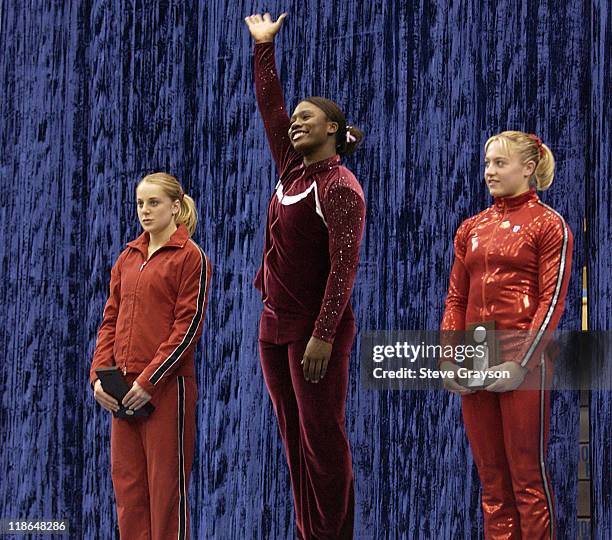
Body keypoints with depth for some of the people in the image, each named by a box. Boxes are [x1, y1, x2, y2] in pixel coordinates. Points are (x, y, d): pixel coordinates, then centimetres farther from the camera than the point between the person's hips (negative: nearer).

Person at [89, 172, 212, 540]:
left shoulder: (190, 256, -5)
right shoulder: (128, 257, 15)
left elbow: (189, 325, -11)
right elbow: (111, 320, 15)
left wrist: (149, 380, -15)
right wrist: (100, 374, 1)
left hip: (168, 385, -6)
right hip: (123, 388, 6)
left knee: (167, 481, -1)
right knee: (126, 479, 8)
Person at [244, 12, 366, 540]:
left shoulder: (340, 186, -13)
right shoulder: (292, 170, 9)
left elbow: (344, 266, -18)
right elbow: (269, 107, 18)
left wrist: (323, 336, -23)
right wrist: (263, 48, 19)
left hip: (316, 330, -8)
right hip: (276, 325, 8)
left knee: (323, 438, -3)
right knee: (294, 438, 10)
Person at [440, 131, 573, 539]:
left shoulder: (548, 224, -2)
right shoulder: (472, 228, 15)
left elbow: (553, 300, -9)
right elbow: (456, 298, 14)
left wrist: (521, 363, -16)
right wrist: (448, 360, 2)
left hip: (523, 359, -6)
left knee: (528, 476, -2)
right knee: (491, 478, 9)